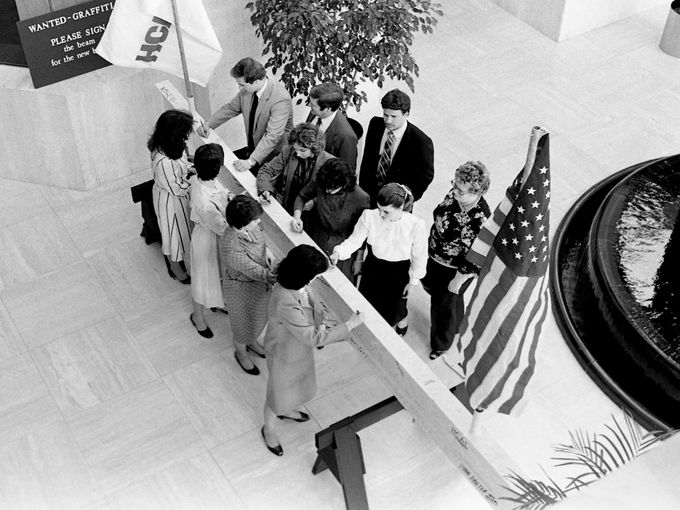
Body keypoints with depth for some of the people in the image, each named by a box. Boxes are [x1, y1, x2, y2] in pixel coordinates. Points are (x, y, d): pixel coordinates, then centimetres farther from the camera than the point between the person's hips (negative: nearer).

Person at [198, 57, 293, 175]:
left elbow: (272, 136, -33)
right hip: (253, 149, 8)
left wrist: (250, 161, -40)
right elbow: (230, 108, 14)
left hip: (274, 156, -8)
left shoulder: (281, 99, -28)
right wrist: (208, 124, 0)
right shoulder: (247, 90, -5)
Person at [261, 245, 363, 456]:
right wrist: (349, 325, -30)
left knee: (297, 382, 34)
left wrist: (324, 323, -8)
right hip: (284, 354, -8)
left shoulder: (295, 284, -20)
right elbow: (313, 338, -36)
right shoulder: (285, 304, -45)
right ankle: (269, 429, 49)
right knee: (278, 392, 21)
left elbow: (310, 302, 4)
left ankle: (286, 410, 65)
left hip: (299, 347, 8)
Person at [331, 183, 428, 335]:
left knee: (392, 313, 18)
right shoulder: (370, 216, -26)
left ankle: (402, 319, 58)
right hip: (373, 267, 2)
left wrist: (413, 281, -1)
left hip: (398, 272, -2)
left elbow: (419, 257, -13)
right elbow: (355, 239, -12)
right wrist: (338, 252, -31)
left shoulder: (416, 226, -30)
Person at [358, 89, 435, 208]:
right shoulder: (375, 124, -8)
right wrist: (362, 191, 2)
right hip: (370, 195, 4)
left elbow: (426, 176, -9)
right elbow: (367, 160, 3)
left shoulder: (421, 142, -22)